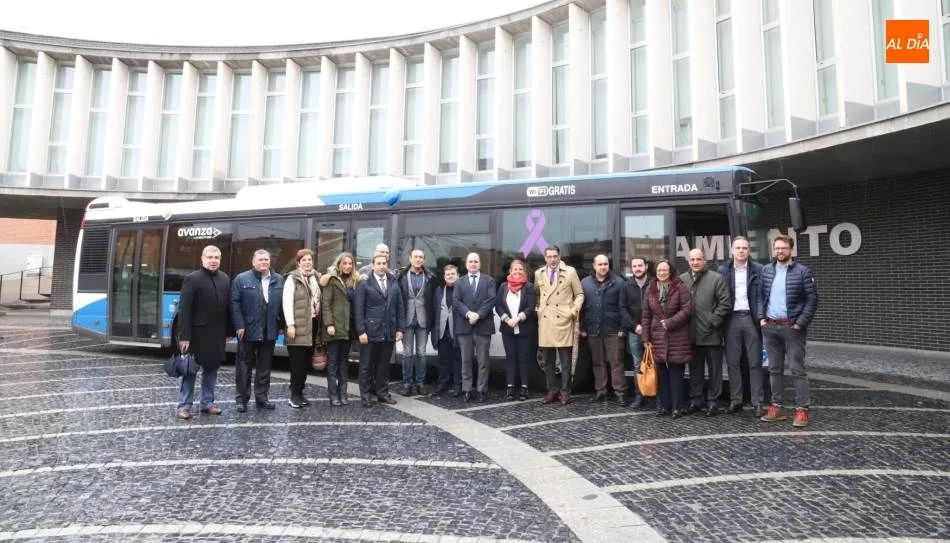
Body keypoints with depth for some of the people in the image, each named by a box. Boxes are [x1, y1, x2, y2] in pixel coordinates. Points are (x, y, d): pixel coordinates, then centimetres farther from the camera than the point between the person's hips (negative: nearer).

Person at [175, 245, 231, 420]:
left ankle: (207, 402, 23)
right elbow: (184, 309, -13)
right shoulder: (192, 278, -9)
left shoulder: (225, 278, 7)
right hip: (197, 333, -5)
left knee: (212, 368, 12)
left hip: (217, 334, 5)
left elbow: (227, 306, 8)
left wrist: (227, 331, 5)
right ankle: (184, 405, 13)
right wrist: (184, 335, -18)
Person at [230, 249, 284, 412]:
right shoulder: (241, 279, -2)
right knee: (244, 366, 6)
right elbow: (235, 303, -6)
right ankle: (242, 399, 16)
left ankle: (261, 397, 22)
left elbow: (283, 303, 9)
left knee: (265, 367, 11)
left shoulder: (279, 280, 9)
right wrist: (239, 326, -12)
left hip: (269, 332, 3)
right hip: (248, 331, -3)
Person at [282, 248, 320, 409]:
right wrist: (290, 325, -17)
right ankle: (294, 395, 7)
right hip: (299, 326, -6)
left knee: (306, 361, 10)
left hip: (313, 324, 6)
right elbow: (287, 302, -10)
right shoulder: (292, 278, -4)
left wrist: (319, 323, 5)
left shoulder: (316, 277, 13)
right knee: (298, 362, -3)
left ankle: (299, 392, 21)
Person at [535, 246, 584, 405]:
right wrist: (539, 309, 10)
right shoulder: (538, 274, 11)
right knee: (548, 361, 8)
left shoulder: (570, 272, 1)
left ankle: (565, 392, 10)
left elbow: (579, 294, 7)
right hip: (545, 322, 3)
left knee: (565, 361, 1)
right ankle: (552, 391, 18)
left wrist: (574, 310, -5)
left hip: (563, 321, -3)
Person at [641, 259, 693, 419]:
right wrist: (646, 338, 5)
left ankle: (677, 407, 8)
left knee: (676, 373, 0)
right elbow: (646, 315, 10)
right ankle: (663, 405, 16)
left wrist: (670, 322, -14)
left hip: (677, 338, -3)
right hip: (657, 337, 3)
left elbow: (687, 309, -7)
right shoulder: (650, 289, 10)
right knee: (661, 373, 6)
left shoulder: (680, 287, -1)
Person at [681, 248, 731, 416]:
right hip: (692, 335, 3)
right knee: (695, 370, 13)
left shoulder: (716, 278, -2)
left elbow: (724, 304, -6)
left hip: (712, 334, -3)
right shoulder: (682, 279, 8)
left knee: (715, 370, 6)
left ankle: (713, 401, 15)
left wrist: (713, 322, -12)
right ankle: (695, 400, 23)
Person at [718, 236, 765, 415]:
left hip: (751, 318, -1)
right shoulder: (723, 270, 6)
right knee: (732, 362, 5)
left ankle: (757, 402, 8)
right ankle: (735, 400, 14)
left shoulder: (758, 270, 3)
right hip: (732, 319, 1)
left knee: (755, 362, 3)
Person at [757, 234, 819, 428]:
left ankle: (802, 410, 4)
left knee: (797, 369, -2)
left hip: (792, 327, -4)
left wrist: (800, 323, -12)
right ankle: (776, 407, 18)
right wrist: (761, 317, 2)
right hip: (770, 327, 5)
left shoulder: (802, 271, -4)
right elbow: (760, 295, 13)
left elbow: (812, 300, -6)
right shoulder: (766, 271, 9)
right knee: (775, 369, 10)